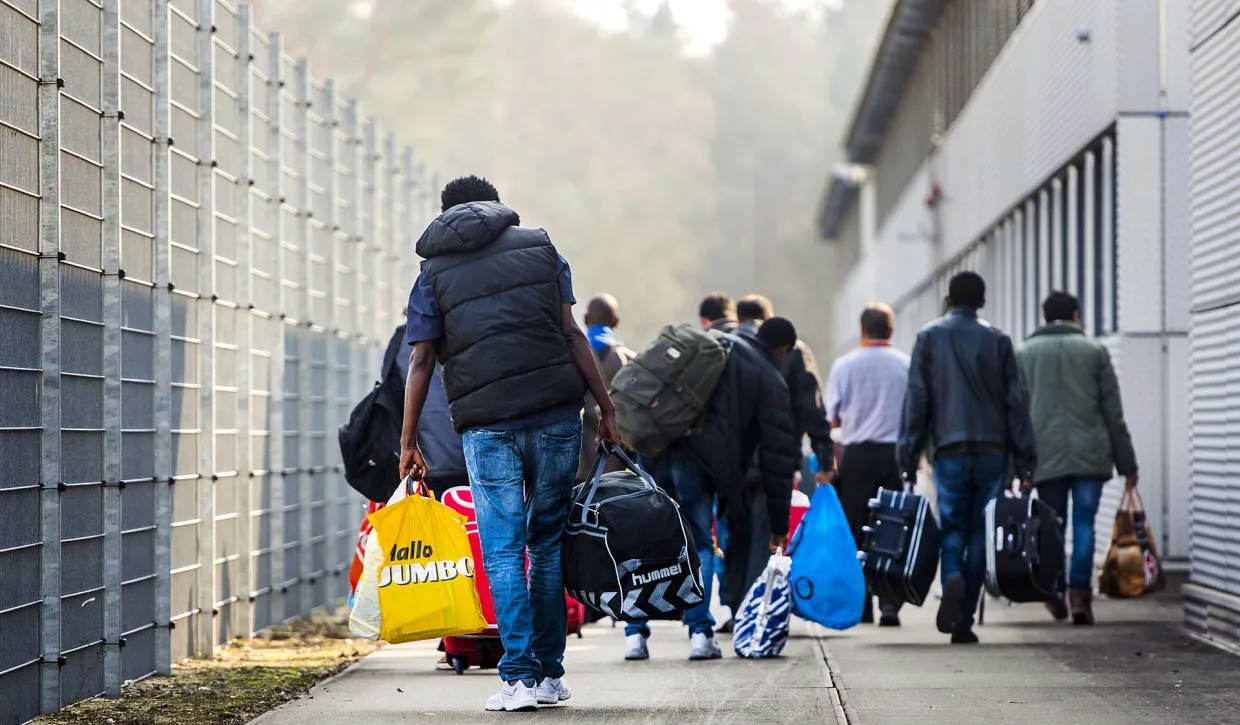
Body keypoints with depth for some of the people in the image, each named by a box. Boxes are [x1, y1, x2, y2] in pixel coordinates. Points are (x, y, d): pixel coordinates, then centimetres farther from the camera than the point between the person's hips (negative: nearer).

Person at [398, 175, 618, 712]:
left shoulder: (434, 273, 9)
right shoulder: (539, 247, 11)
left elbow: (420, 362, 3)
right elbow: (571, 333, 4)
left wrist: (409, 441, 8)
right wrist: (606, 407, 6)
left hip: (486, 425, -1)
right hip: (555, 414, 1)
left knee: (502, 551, 2)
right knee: (549, 542, 10)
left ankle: (519, 677, -7)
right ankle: (549, 674, 12)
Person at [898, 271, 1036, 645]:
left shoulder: (929, 337, 4)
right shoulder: (997, 340, 5)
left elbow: (916, 400, 1)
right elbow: (1015, 402, 3)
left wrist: (909, 458, 3)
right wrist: (1025, 462, 5)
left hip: (949, 449, 0)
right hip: (993, 450, 0)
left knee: (952, 526, 6)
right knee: (980, 530, 5)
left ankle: (952, 580, -25)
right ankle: (964, 618, 1)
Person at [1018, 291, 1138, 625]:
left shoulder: (1024, 354, 10)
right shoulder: (1095, 351, 6)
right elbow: (1113, 412, 5)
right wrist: (1127, 464, 8)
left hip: (1045, 456, 1)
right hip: (1090, 454, -1)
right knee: (1084, 523, -1)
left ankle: (1055, 595, 10)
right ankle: (1080, 593, -12)